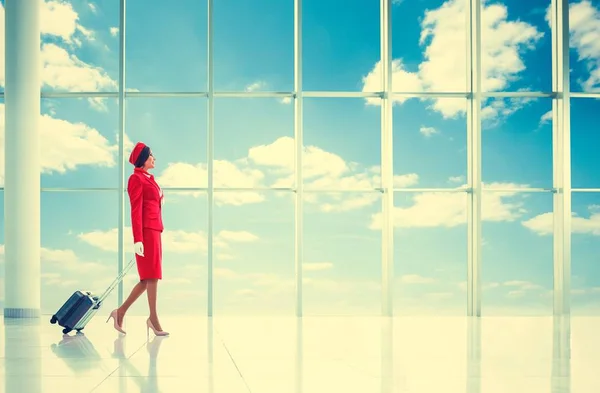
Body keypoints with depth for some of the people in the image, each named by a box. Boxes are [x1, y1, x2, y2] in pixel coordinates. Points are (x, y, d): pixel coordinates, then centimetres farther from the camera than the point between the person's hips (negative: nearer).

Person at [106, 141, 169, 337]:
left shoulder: (149, 179, 20)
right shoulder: (136, 178, -6)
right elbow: (136, 210, -13)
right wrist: (137, 239, -18)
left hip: (154, 232, 9)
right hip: (146, 232, -9)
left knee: (148, 278, 8)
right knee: (152, 276, -6)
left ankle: (120, 312, 13)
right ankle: (153, 319, -1)